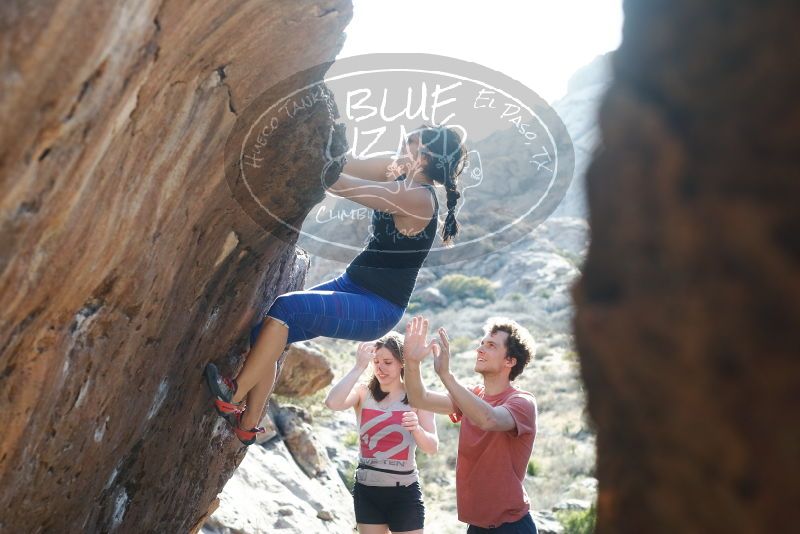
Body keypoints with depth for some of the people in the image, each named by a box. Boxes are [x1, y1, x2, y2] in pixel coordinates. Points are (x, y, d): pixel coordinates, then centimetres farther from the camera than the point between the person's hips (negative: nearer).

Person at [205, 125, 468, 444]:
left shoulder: (416, 198, -21)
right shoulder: (405, 175, 5)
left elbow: (339, 184, -21)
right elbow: (345, 165, 4)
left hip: (377, 310, -9)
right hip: (351, 286, 9)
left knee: (285, 308, -25)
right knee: (267, 325, -2)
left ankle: (232, 396, -18)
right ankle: (247, 426, 4)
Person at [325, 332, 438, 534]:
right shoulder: (363, 393, -2)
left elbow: (432, 448, -11)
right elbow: (332, 403, -23)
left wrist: (417, 428, -31)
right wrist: (359, 367, -25)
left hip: (404, 492, -2)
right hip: (367, 490, 2)